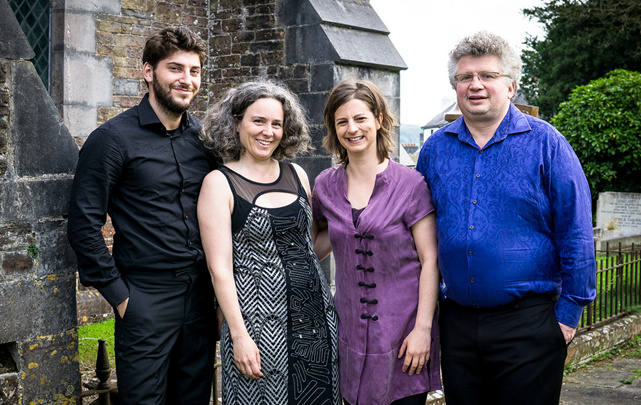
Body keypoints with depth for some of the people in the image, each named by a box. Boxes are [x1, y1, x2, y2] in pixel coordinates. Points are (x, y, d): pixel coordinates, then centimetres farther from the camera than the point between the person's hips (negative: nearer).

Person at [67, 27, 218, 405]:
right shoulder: (113, 138, -8)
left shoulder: (204, 137, 8)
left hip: (202, 298, 5)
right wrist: (118, 294, -10)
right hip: (147, 299, -5)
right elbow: (84, 225, -9)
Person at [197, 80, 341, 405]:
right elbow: (219, 267, -9)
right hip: (258, 320, -5)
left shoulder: (296, 175, 10)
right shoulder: (219, 183, -5)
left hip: (316, 315, 5)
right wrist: (239, 335, -14)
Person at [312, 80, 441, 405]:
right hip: (351, 335, 3)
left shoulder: (411, 184, -6)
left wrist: (423, 329, -11)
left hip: (403, 333, -3)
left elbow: (429, 260, -6)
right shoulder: (326, 186, 5)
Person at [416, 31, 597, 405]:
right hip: (457, 322, 4)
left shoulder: (544, 142, -5)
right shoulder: (435, 149, 6)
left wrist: (569, 312, -7)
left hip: (529, 322, -3)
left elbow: (576, 233, -5)